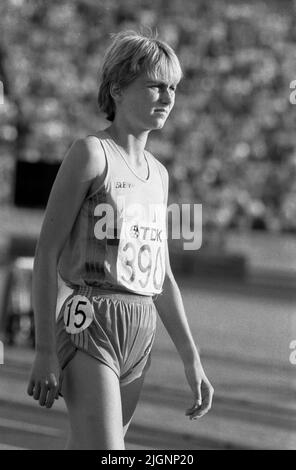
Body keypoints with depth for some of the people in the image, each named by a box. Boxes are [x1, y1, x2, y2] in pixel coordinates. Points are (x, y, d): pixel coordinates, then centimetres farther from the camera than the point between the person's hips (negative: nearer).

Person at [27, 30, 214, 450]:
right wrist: (44, 349, -14)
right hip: (91, 325, -7)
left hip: (140, 335, 7)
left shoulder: (157, 173, 16)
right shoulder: (91, 153, -6)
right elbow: (46, 253, -9)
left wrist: (192, 361, 17)